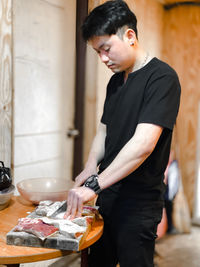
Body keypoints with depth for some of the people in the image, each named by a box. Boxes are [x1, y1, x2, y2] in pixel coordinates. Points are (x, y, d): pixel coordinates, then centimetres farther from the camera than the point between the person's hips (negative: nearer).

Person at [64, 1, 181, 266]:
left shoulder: (161, 77, -15)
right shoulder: (116, 80, 10)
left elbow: (143, 143, -25)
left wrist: (94, 184, -26)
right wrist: (89, 170, -3)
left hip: (139, 203, -7)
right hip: (108, 195, 7)